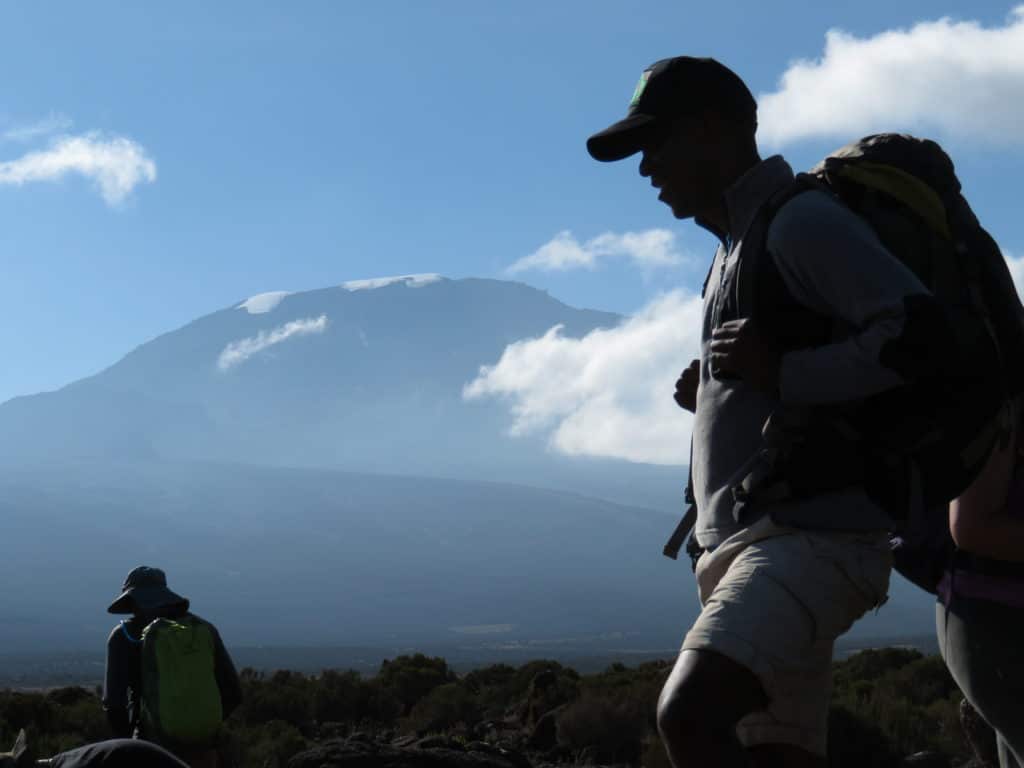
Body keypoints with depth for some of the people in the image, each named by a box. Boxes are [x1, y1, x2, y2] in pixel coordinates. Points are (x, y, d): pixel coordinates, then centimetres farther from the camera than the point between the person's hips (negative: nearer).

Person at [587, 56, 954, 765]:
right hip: (754, 546, 10)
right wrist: (711, 395, 14)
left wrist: (780, 372, -17)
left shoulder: (801, 220, -6)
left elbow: (914, 332, -20)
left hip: (810, 535, -10)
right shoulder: (737, 247, 24)